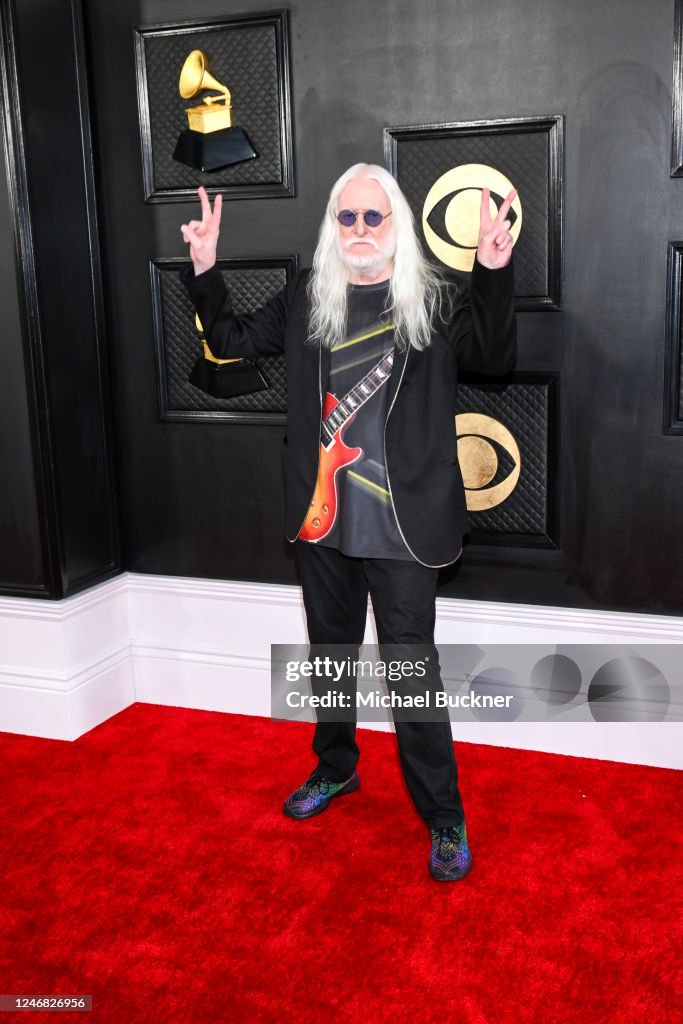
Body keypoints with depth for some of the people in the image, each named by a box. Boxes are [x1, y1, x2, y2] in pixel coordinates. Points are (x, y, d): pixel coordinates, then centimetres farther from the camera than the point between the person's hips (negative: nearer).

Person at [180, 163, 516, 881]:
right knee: (329, 650, 20)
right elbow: (233, 341, 15)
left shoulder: (434, 301, -3)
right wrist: (205, 274, 2)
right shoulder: (306, 299, 7)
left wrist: (494, 273, -30)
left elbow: (493, 357, -17)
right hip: (321, 520, 5)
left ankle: (444, 818, 16)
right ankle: (335, 769, 43)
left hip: (401, 525, -4)